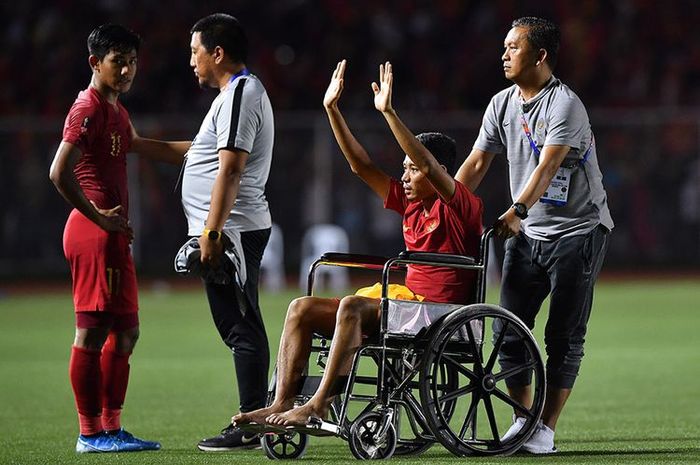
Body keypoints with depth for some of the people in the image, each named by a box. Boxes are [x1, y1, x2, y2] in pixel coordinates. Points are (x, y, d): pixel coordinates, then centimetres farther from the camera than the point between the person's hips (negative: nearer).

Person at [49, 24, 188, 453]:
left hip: (111, 234, 11)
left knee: (126, 331, 12)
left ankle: (111, 428, 16)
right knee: (93, 330, -7)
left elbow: (142, 147, 38)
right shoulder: (89, 109, -12)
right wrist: (96, 216, -16)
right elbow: (60, 172, -22)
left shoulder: (115, 110, 19)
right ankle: (91, 433, -5)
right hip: (94, 234, -11)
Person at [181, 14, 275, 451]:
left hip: (230, 231, -11)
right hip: (238, 232, 11)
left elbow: (230, 169, -21)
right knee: (241, 330, 12)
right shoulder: (245, 91, 21)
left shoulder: (239, 95, -13)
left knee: (242, 329, -9)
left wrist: (212, 232, -24)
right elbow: (208, 154, 32)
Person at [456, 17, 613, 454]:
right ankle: (522, 420, 12)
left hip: (578, 229, -7)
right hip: (527, 233, 7)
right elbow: (476, 164, 7)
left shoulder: (565, 104, -16)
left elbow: (547, 166, -28)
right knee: (509, 332, 1)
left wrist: (517, 211, -42)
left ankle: (547, 429, -2)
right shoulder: (503, 104, 6)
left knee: (564, 335, -5)